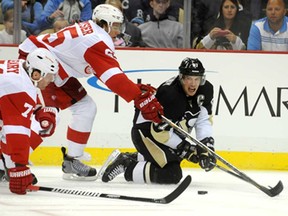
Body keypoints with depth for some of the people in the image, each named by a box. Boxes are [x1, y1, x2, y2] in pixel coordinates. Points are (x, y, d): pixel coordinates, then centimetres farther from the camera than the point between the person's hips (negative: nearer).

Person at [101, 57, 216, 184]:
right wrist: (184, 148, -22)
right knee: (172, 174, -22)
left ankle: (131, 159, 39)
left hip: (172, 133, 9)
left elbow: (204, 121, -5)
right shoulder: (169, 94, -32)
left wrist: (206, 147, -18)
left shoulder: (205, 89, -10)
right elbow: (160, 132, -27)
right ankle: (126, 168, -8)